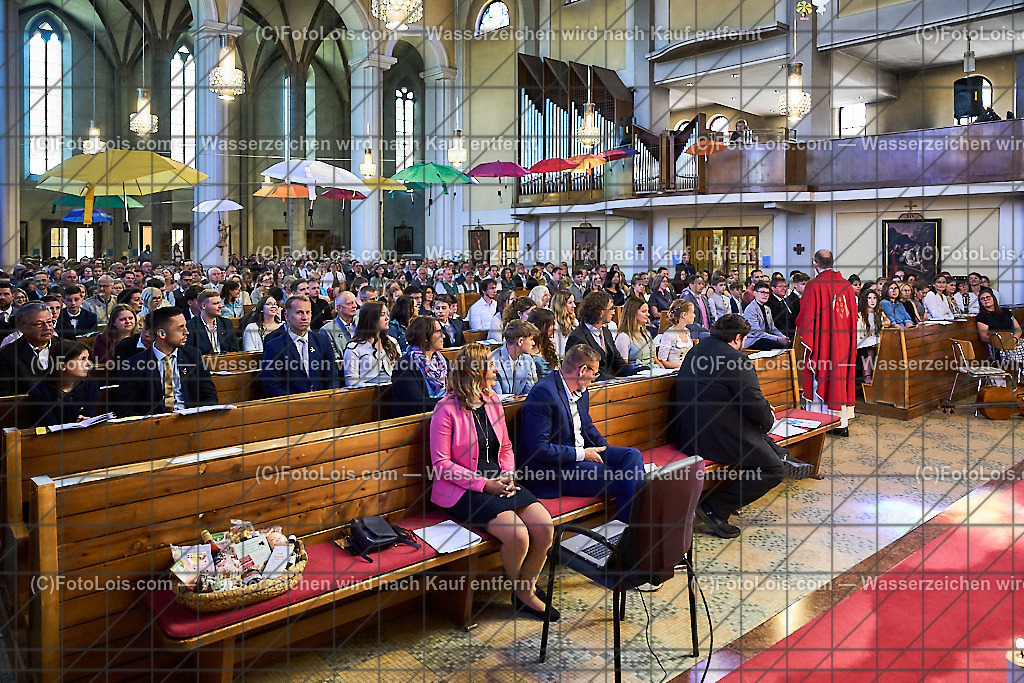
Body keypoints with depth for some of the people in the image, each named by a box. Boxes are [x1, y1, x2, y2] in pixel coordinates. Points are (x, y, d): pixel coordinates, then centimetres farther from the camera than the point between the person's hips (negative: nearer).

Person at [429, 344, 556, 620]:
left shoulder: (493, 401, 10)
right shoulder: (447, 409, -10)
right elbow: (441, 463, -12)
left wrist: (508, 475, -3)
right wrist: (484, 484, -17)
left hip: (497, 481, 7)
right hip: (462, 488, -7)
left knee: (544, 526, -15)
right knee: (517, 534, -25)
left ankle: (527, 590, 7)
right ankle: (517, 591, 7)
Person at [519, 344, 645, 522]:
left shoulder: (581, 391, 10)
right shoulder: (544, 392, -20)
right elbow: (537, 448, -23)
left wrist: (607, 452, 6)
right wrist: (581, 454, -18)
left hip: (582, 453, 10)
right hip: (553, 468, -9)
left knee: (632, 454, -7)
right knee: (621, 482, -18)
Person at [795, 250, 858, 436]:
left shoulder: (814, 285, -13)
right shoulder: (847, 285, 5)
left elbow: (806, 315, -11)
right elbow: (853, 314, 13)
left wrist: (804, 337, 2)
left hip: (822, 341, -5)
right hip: (843, 342, 6)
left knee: (820, 380, 1)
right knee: (841, 378, 12)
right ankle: (842, 424, 17)